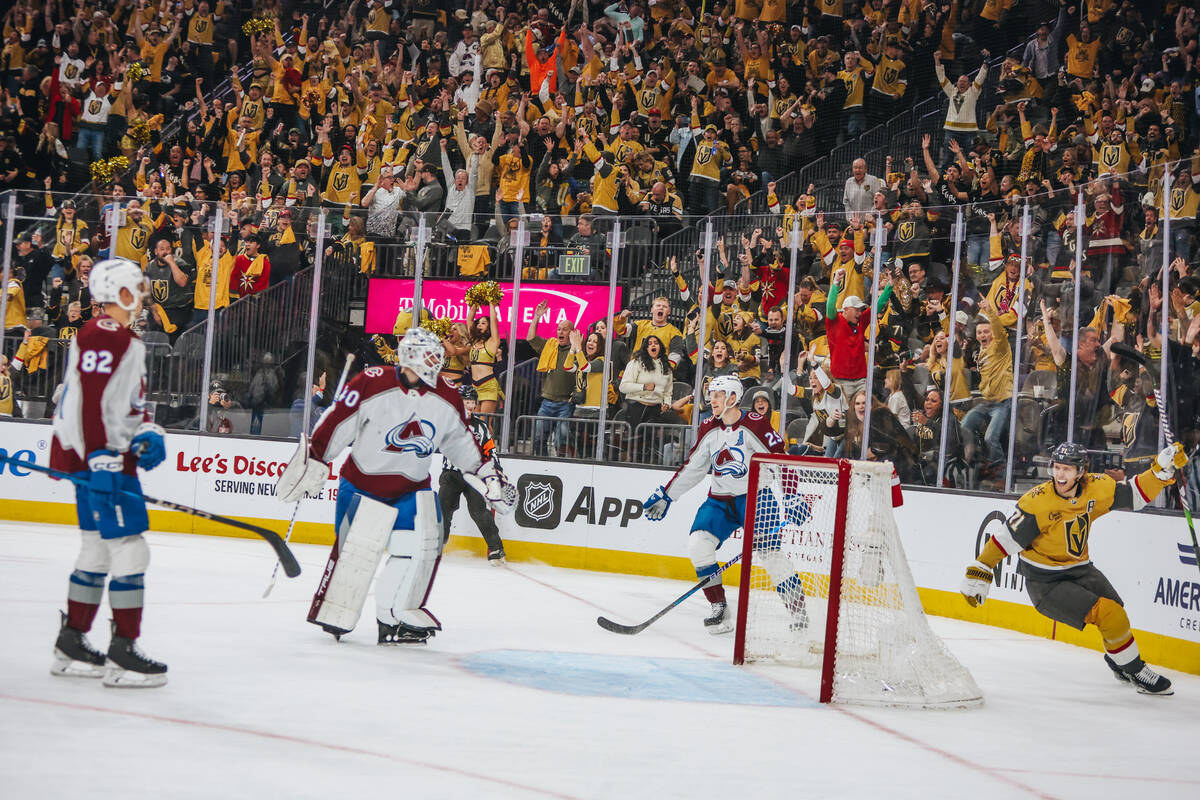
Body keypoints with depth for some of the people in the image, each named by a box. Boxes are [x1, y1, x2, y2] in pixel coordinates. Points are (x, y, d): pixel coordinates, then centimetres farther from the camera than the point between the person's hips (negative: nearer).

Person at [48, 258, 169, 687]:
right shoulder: (103, 336, -16)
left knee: (98, 550, 15)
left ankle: (71, 645, 22)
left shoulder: (128, 341, 18)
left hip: (112, 455, 11)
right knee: (130, 552, -10)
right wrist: (102, 461, -27)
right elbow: (90, 403, -23)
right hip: (98, 458, -11)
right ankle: (122, 654, -7)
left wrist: (146, 434, 6)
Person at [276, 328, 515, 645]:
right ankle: (333, 612, 12)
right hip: (363, 482, -4)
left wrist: (486, 473, 11)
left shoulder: (447, 399, -2)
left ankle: (397, 614, 4)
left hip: (413, 487, 4)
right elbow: (335, 422, -13)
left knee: (423, 545, -8)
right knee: (357, 547, -8)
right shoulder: (372, 384, -18)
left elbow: (460, 440, 12)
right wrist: (313, 459, -14)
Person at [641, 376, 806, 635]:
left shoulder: (755, 425, -13)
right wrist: (665, 496, 13)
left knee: (769, 551, -15)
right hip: (720, 499, 6)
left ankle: (798, 611, -1)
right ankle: (720, 609, -4)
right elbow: (691, 468, 13)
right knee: (698, 543, -12)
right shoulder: (708, 429, 5)